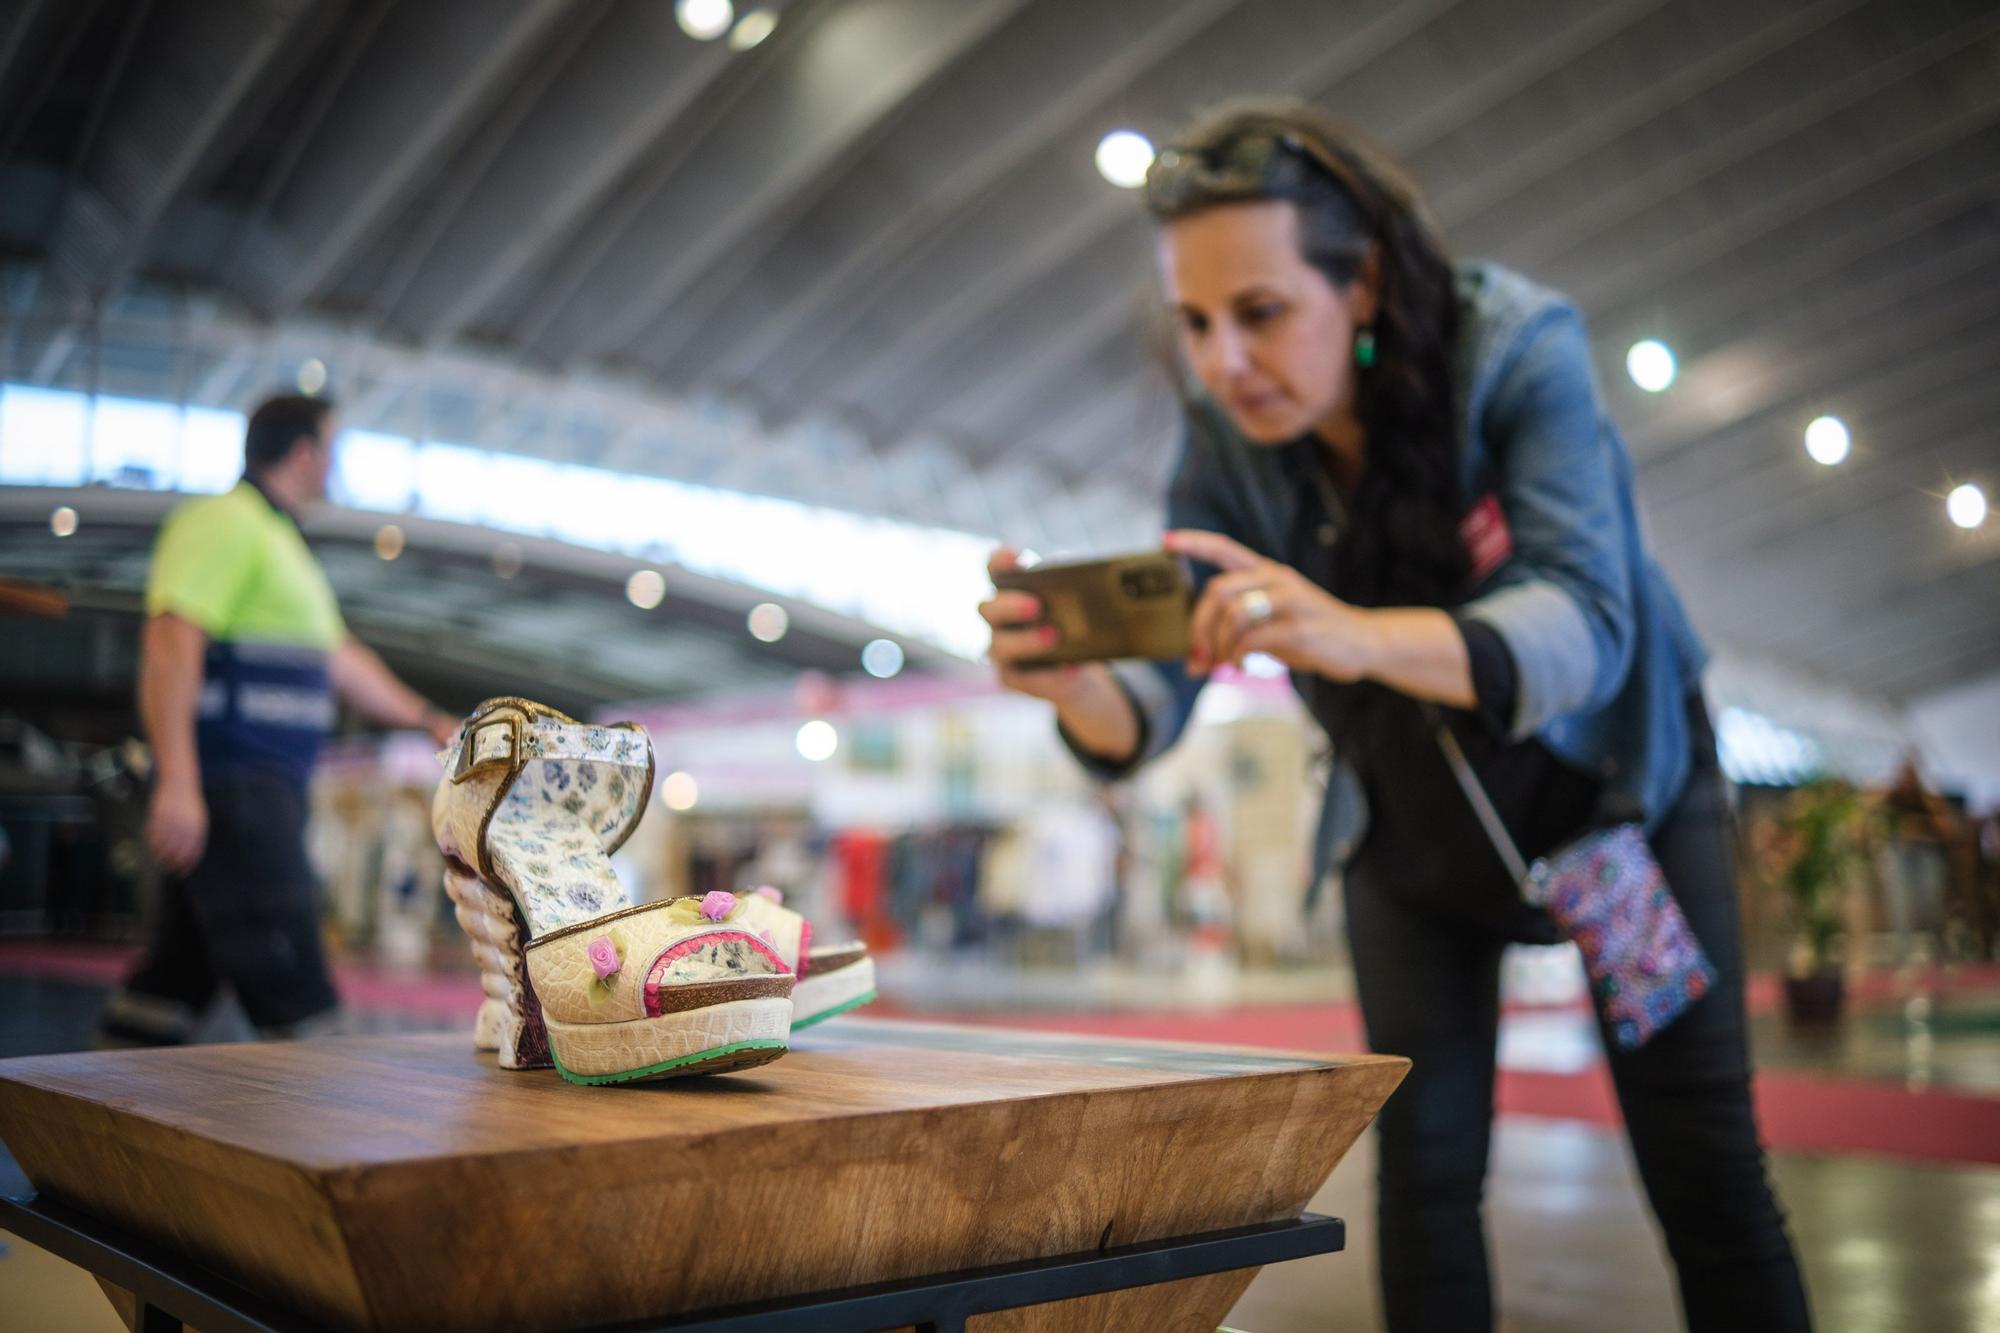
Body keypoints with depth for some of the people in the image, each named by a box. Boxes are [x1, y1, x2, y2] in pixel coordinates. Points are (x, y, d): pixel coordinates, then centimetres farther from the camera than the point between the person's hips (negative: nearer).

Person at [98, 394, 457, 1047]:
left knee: (176, 977, 11)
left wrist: (432, 721, 28)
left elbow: (341, 662, 29)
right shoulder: (225, 522, -8)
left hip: (263, 794, 10)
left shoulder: (278, 539, 24)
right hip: (230, 787, -10)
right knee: (293, 996, -10)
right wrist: (177, 783, -26)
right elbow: (170, 645, -19)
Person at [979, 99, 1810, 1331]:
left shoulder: (1519, 347, -28)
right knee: (1426, 1170, 0)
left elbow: (1588, 626, -40)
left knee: (1701, 1159, -1)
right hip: (1409, 820, 3)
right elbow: (1151, 711, -21)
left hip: (1615, 776, -2)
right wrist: (1075, 682, -46)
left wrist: (1359, 637, -59)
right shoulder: (1225, 444, -18)